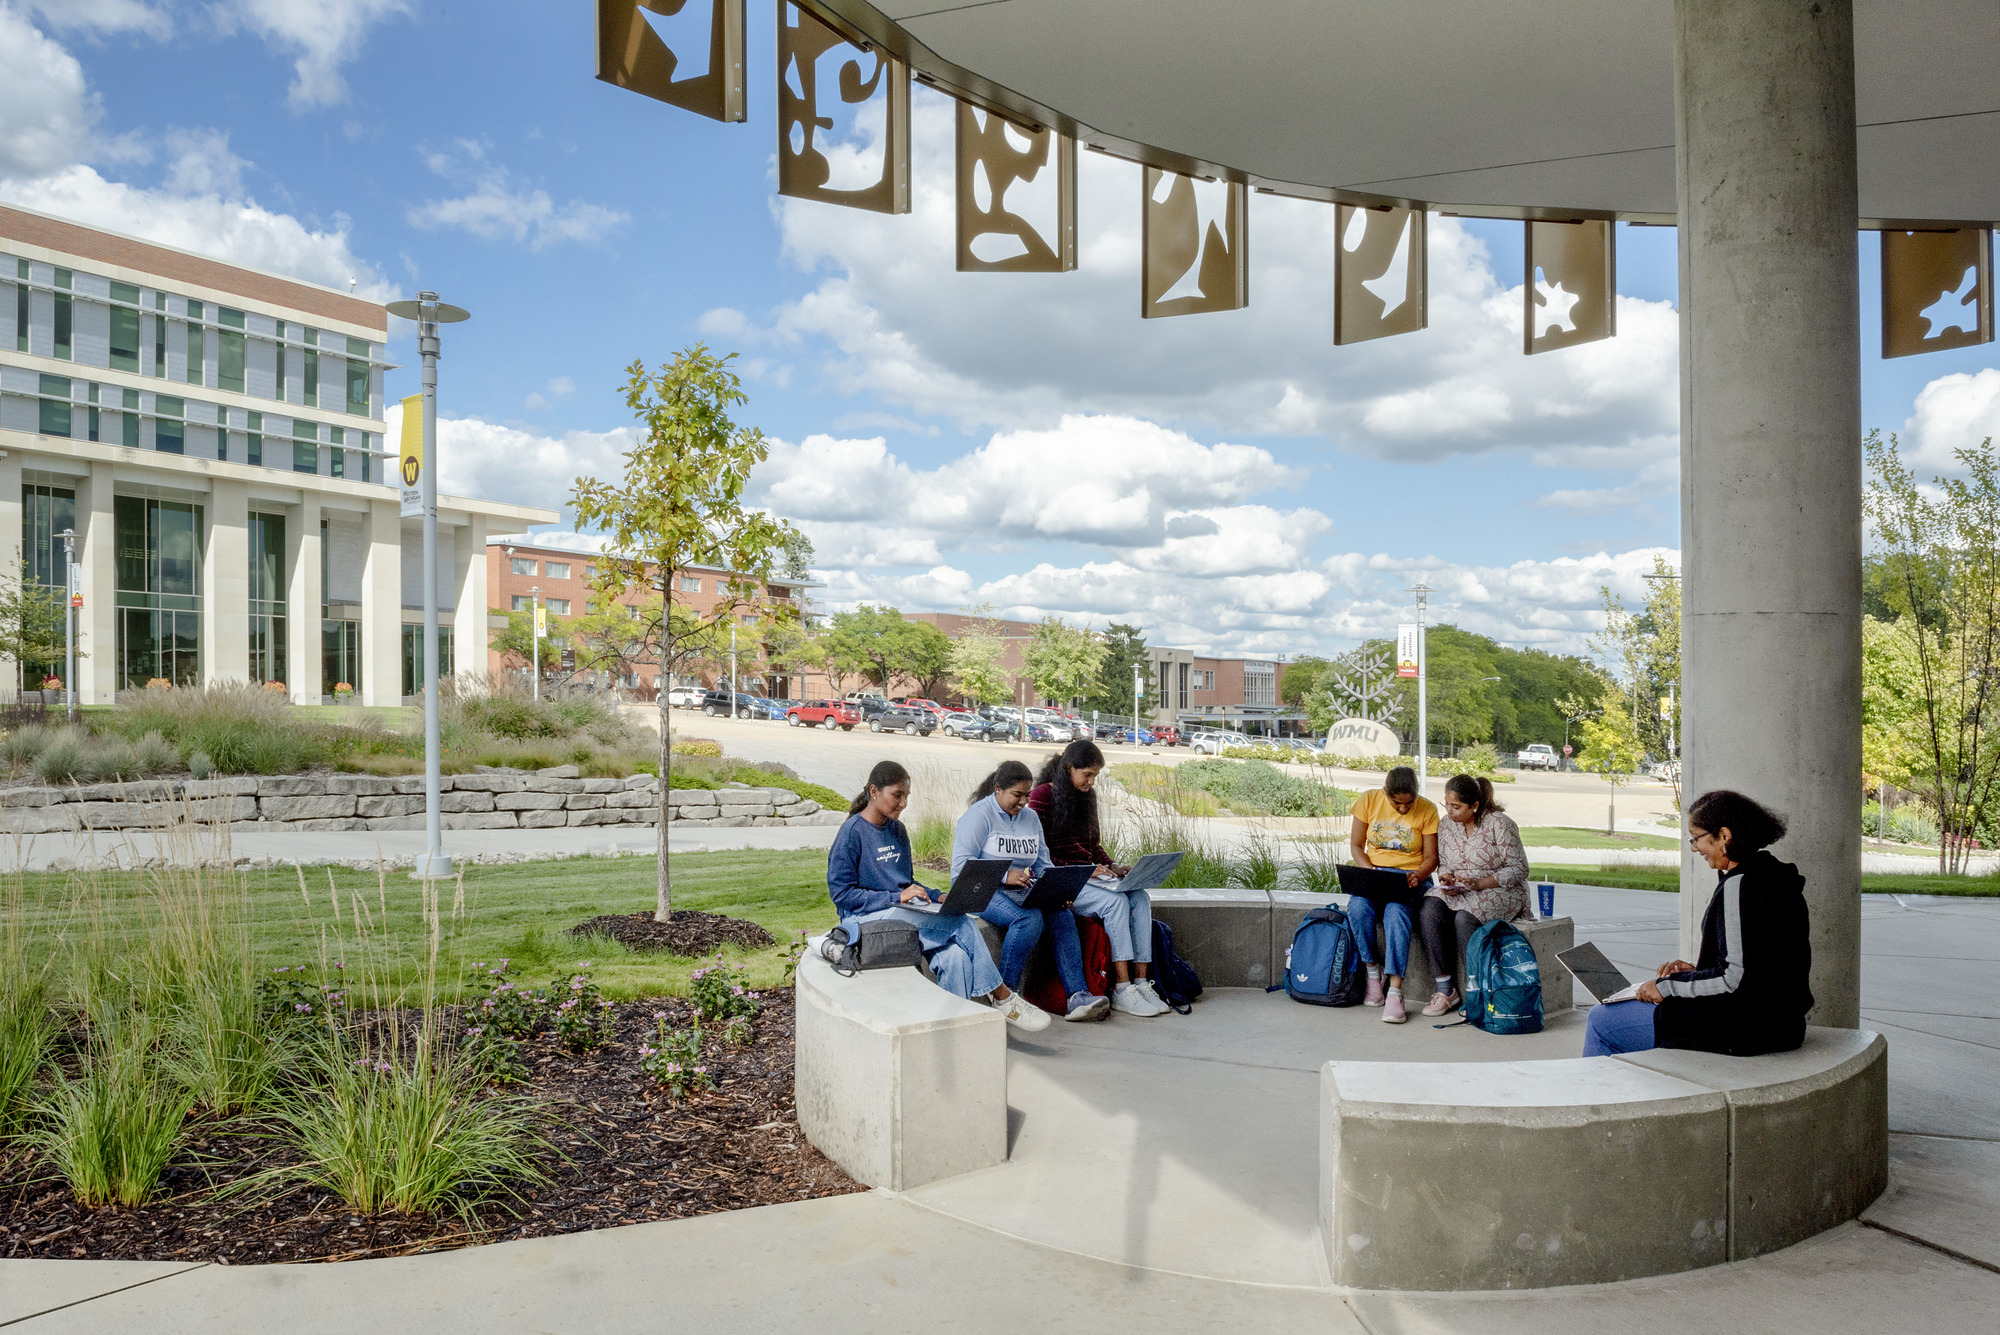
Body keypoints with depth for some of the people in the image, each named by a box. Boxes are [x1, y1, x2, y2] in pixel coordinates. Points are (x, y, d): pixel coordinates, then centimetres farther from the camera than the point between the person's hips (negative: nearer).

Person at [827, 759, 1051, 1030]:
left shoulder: (897, 830, 15)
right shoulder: (852, 832, -7)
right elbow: (841, 893, -12)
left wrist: (936, 897, 2)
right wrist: (897, 897, -19)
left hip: (904, 912, 7)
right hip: (867, 917, -7)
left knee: (955, 957, -26)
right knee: (962, 924, -25)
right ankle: (1002, 996, -13)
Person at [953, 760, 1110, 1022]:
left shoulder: (1030, 817, 16)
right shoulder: (980, 815, -6)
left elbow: (1042, 863, 17)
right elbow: (961, 865, -15)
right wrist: (1004, 876, -26)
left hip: (1022, 891, 6)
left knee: (1062, 916, -20)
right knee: (1030, 918, -33)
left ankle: (1078, 996, -26)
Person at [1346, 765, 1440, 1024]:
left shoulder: (1427, 809, -4)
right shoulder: (1369, 800, -1)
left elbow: (1431, 858, 0)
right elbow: (1356, 845, 4)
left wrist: (1418, 876, -21)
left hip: (1411, 878, -2)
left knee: (1396, 912, -35)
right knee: (1357, 906, -32)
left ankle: (1395, 990, -37)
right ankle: (1373, 970, -12)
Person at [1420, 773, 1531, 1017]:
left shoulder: (1499, 823, -11)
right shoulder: (1446, 824, 6)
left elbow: (1518, 869, -11)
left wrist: (1478, 883, -21)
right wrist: (1446, 879, -8)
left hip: (1500, 892, -5)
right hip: (1457, 893, 5)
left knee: (1464, 917, -34)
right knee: (1429, 910, -25)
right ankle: (1444, 989, -22)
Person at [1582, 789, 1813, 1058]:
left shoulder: (1739, 886, -21)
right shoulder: (1775, 879, 10)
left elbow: (1738, 978, -24)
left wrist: (1668, 986, -14)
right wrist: (1697, 970, 13)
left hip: (1741, 1030, -10)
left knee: (1601, 1020, 0)